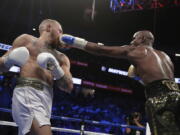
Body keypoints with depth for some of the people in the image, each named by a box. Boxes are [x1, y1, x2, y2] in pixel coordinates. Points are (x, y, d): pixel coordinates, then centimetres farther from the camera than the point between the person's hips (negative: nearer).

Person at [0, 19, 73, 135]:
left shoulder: (61, 58, 27)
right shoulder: (26, 40, 17)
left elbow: (69, 87, 15)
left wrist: (56, 69, -2)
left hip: (47, 97, 6)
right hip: (27, 92, -6)